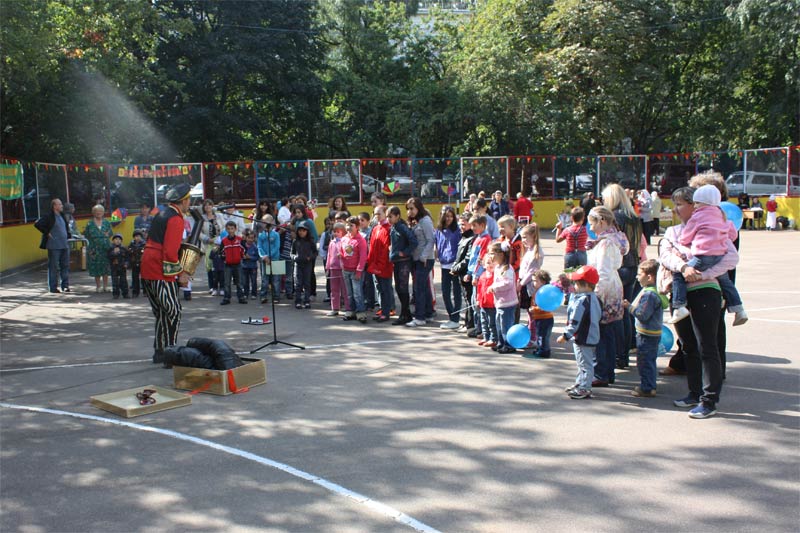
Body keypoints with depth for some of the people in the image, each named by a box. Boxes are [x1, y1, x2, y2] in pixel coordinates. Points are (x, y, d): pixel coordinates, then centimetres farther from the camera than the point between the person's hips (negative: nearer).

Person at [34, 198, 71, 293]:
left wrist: (68, 234, 16)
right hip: (54, 246, -7)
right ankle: (53, 287, 5)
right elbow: (37, 224, -14)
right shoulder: (49, 217, -9)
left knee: (65, 266, 8)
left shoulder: (63, 216, 13)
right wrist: (47, 233, -12)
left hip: (65, 245, 7)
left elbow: (67, 226, 30)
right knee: (54, 267, -1)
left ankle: (65, 285, 15)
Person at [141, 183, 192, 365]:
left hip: (147, 271, 9)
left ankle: (159, 351, 21)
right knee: (173, 312, -2)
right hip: (162, 274, -9)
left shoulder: (160, 214, 16)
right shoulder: (176, 219, -13)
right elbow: (170, 252, -21)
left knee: (161, 313, 16)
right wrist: (180, 273, -11)